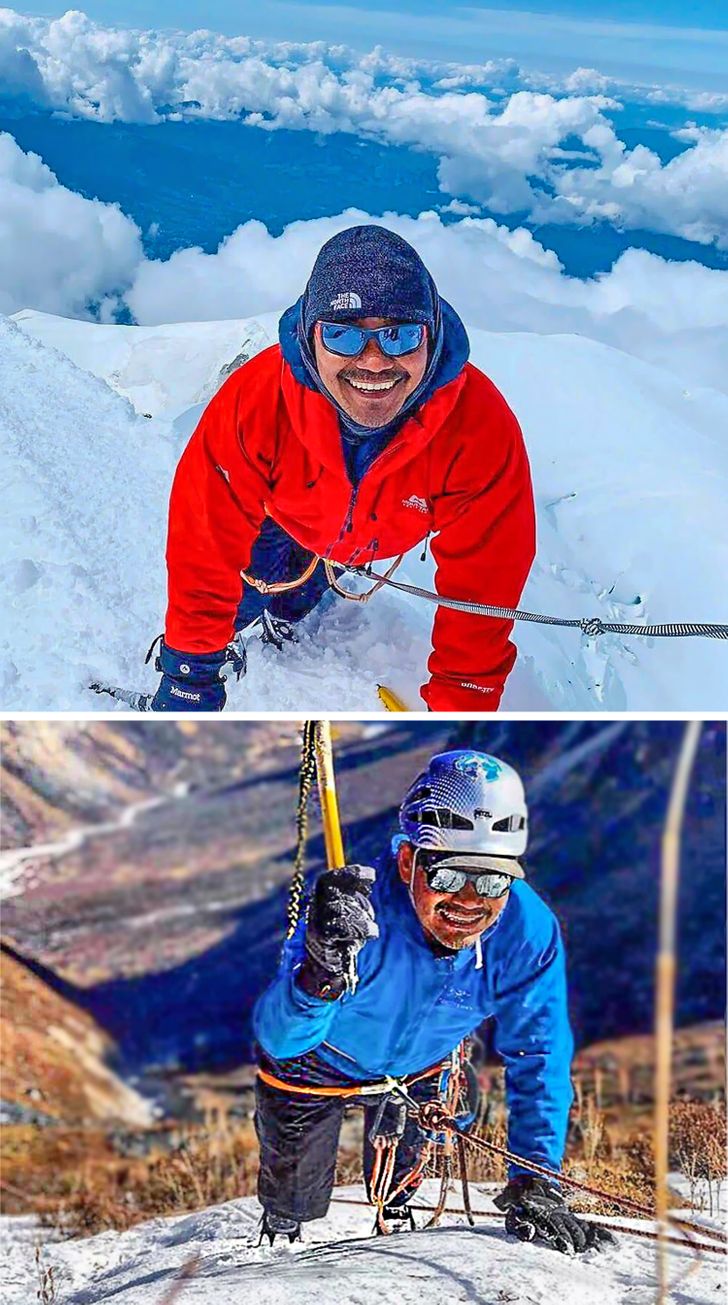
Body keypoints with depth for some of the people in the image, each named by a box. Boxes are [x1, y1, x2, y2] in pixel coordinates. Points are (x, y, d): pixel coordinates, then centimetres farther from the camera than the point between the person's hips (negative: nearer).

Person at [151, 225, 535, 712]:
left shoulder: (480, 427, -45)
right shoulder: (254, 402, -45)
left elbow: (483, 580, -34)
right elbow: (207, 546, -33)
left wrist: (460, 707, -32)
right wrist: (192, 673, -28)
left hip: (389, 536, 0)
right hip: (283, 514, 0)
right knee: (245, 593, -9)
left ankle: (287, 615, 43)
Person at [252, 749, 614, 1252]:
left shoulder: (529, 932, -33)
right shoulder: (359, 906, -44)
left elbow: (538, 1056, -20)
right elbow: (279, 1038, -48)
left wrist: (535, 1180, -25)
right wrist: (321, 974, -69)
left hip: (419, 1067, 3)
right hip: (318, 1064, -2)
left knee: (397, 1191, 27)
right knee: (294, 1202, 19)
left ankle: (392, 1229, 63)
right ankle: (279, 1239, 55)